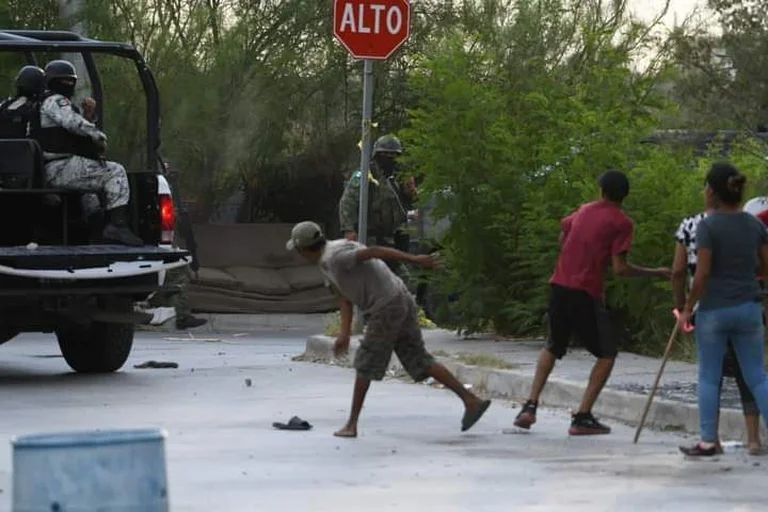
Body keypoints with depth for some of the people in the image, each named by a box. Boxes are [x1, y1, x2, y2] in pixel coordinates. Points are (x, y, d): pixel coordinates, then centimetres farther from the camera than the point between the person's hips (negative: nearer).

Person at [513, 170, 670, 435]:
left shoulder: (584, 210, 13)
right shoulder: (621, 223, -7)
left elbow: (562, 238, 30)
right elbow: (620, 269, -13)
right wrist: (655, 273, -3)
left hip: (559, 286, 6)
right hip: (586, 294, -6)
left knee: (553, 347, 24)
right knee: (607, 353, 7)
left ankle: (530, 407, 12)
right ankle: (583, 417, -4)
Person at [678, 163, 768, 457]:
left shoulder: (708, 226, -12)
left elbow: (702, 274, -14)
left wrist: (687, 309, -4)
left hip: (714, 310, -4)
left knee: (709, 377, 7)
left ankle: (708, 441, 7)